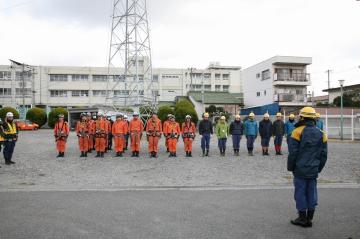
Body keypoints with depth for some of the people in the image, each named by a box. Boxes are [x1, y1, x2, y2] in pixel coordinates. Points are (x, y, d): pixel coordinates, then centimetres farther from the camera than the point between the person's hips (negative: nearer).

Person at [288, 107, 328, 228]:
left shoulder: (298, 131, -11)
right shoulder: (321, 134, 5)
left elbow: (293, 153, -11)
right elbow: (324, 155, 9)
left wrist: (290, 167, 0)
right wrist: (318, 168, 18)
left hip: (300, 169, -5)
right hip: (314, 170, 5)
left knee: (300, 192, 4)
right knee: (311, 192, 11)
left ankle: (302, 218, 12)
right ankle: (310, 219, 19)